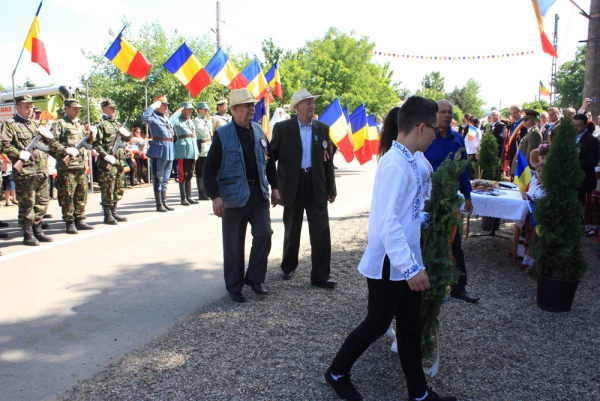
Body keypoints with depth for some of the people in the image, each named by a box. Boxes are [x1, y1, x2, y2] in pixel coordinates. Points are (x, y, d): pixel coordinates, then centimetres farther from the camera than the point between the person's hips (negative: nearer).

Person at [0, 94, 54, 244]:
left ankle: (37, 231, 23)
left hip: (42, 171, 7)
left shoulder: (35, 124, 21)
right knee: (27, 204, -2)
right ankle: (28, 235, 7)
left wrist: (47, 136, 7)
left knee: (42, 202, 11)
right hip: (25, 172, -7)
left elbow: (49, 143, 27)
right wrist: (20, 154, -20)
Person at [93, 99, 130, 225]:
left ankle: (114, 211, 24)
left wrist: (126, 133, 3)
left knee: (119, 189, 12)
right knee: (107, 189, -4)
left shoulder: (118, 123, 19)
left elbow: (128, 137, 26)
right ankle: (107, 215, 3)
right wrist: (106, 156, -21)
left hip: (121, 161, 8)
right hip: (108, 162, -8)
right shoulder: (101, 124, -4)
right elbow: (96, 144, -11)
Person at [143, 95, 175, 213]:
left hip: (169, 151, 8)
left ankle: (164, 202, 22)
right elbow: (144, 117, -30)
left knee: (165, 178, 14)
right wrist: (153, 106, -19)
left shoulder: (166, 118, 18)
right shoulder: (153, 117, -6)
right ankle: (159, 204, 4)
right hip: (158, 151, -8)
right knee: (158, 178, -1)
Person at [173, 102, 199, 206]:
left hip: (192, 152, 7)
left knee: (189, 175, 11)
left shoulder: (191, 121, 19)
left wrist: (196, 152, 15)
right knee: (183, 175, -2)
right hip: (183, 152, -7)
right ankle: (183, 198, 3)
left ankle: (189, 197, 17)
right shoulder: (177, 121, -2)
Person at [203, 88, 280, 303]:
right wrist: (215, 196, -16)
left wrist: (274, 186, 11)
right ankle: (234, 286, 21)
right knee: (234, 244, 5)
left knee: (264, 235, 1)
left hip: (259, 193, 5)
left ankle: (254, 278, 21)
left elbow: (269, 160, 15)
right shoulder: (222, 135, -7)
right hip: (235, 195, -4)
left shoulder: (258, 131, 8)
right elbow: (209, 168, -9)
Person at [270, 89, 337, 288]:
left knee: (321, 231, -1)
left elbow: (327, 160, 7)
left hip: (316, 186, 2)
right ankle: (288, 267, 36)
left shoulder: (322, 128, 6)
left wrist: (331, 188, 5)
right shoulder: (282, 128, -2)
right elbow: (272, 155, 1)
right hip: (292, 186, -1)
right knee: (292, 230, 14)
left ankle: (320, 275, 8)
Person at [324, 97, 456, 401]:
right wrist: (411, 267, -27)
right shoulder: (396, 164, -23)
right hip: (389, 264, -9)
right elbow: (387, 221, -28)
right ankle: (337, 373, 31)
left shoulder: (406, 160, 5)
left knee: (410, 327, 17)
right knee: (377, 324, 8)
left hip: (405, 262, 9)